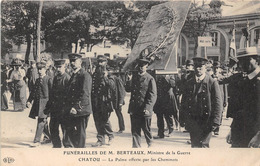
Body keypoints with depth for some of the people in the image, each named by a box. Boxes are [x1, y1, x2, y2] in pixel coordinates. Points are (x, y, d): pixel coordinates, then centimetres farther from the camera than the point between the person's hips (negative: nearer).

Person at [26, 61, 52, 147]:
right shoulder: (37, 80, 15)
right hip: (37, 102, 7)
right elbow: (33, 91, 18)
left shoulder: (49, 80, -6)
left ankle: (37, 141, -9)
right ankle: (48, 137, 28)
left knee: (41, 121, -9)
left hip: (45, 102, -7)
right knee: (43, 122, 14)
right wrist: (29, 100, 8)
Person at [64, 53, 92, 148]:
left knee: (80, 134, 0)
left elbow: (85, 94, -17)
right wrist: (68, 108, 11)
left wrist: (77, 108, -22)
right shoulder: (73, 76, 18)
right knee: (69, 133, 6)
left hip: (81, 111, -8)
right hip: (71, 112, 8)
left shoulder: (85, 76, -9)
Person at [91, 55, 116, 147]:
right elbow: (92, 87, 15)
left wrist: (106, 78, -27)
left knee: (105, 120, -3)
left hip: (105, 102, -4)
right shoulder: (94, 74, 11)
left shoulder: (109, 75, -3)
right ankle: (101, 140, 17)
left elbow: (113, 87, -18)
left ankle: (110, 136, 21)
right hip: (96, 102, 4)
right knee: (98, 121, 7)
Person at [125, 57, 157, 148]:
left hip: (145, 110, -3)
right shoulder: (134, 76, 10)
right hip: (134, 109, 4)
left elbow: (153, 96, -7)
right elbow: (128, 89, 13)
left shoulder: (150, 79, -4)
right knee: (135, 130, 5)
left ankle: (150, 144, 31)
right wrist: (129, 81, -8)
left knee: (146, 129, 8)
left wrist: (147, 108, -17)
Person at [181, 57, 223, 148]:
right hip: (192, 121, 4)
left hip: (206, 122, -4)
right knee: (194, 145, 11)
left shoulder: (212, 83, -5)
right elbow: (184, 102, 14)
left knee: (203, 145, -8)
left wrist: (215, 122, -12)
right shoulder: (189, 82, 8)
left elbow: (218, 103, -7)